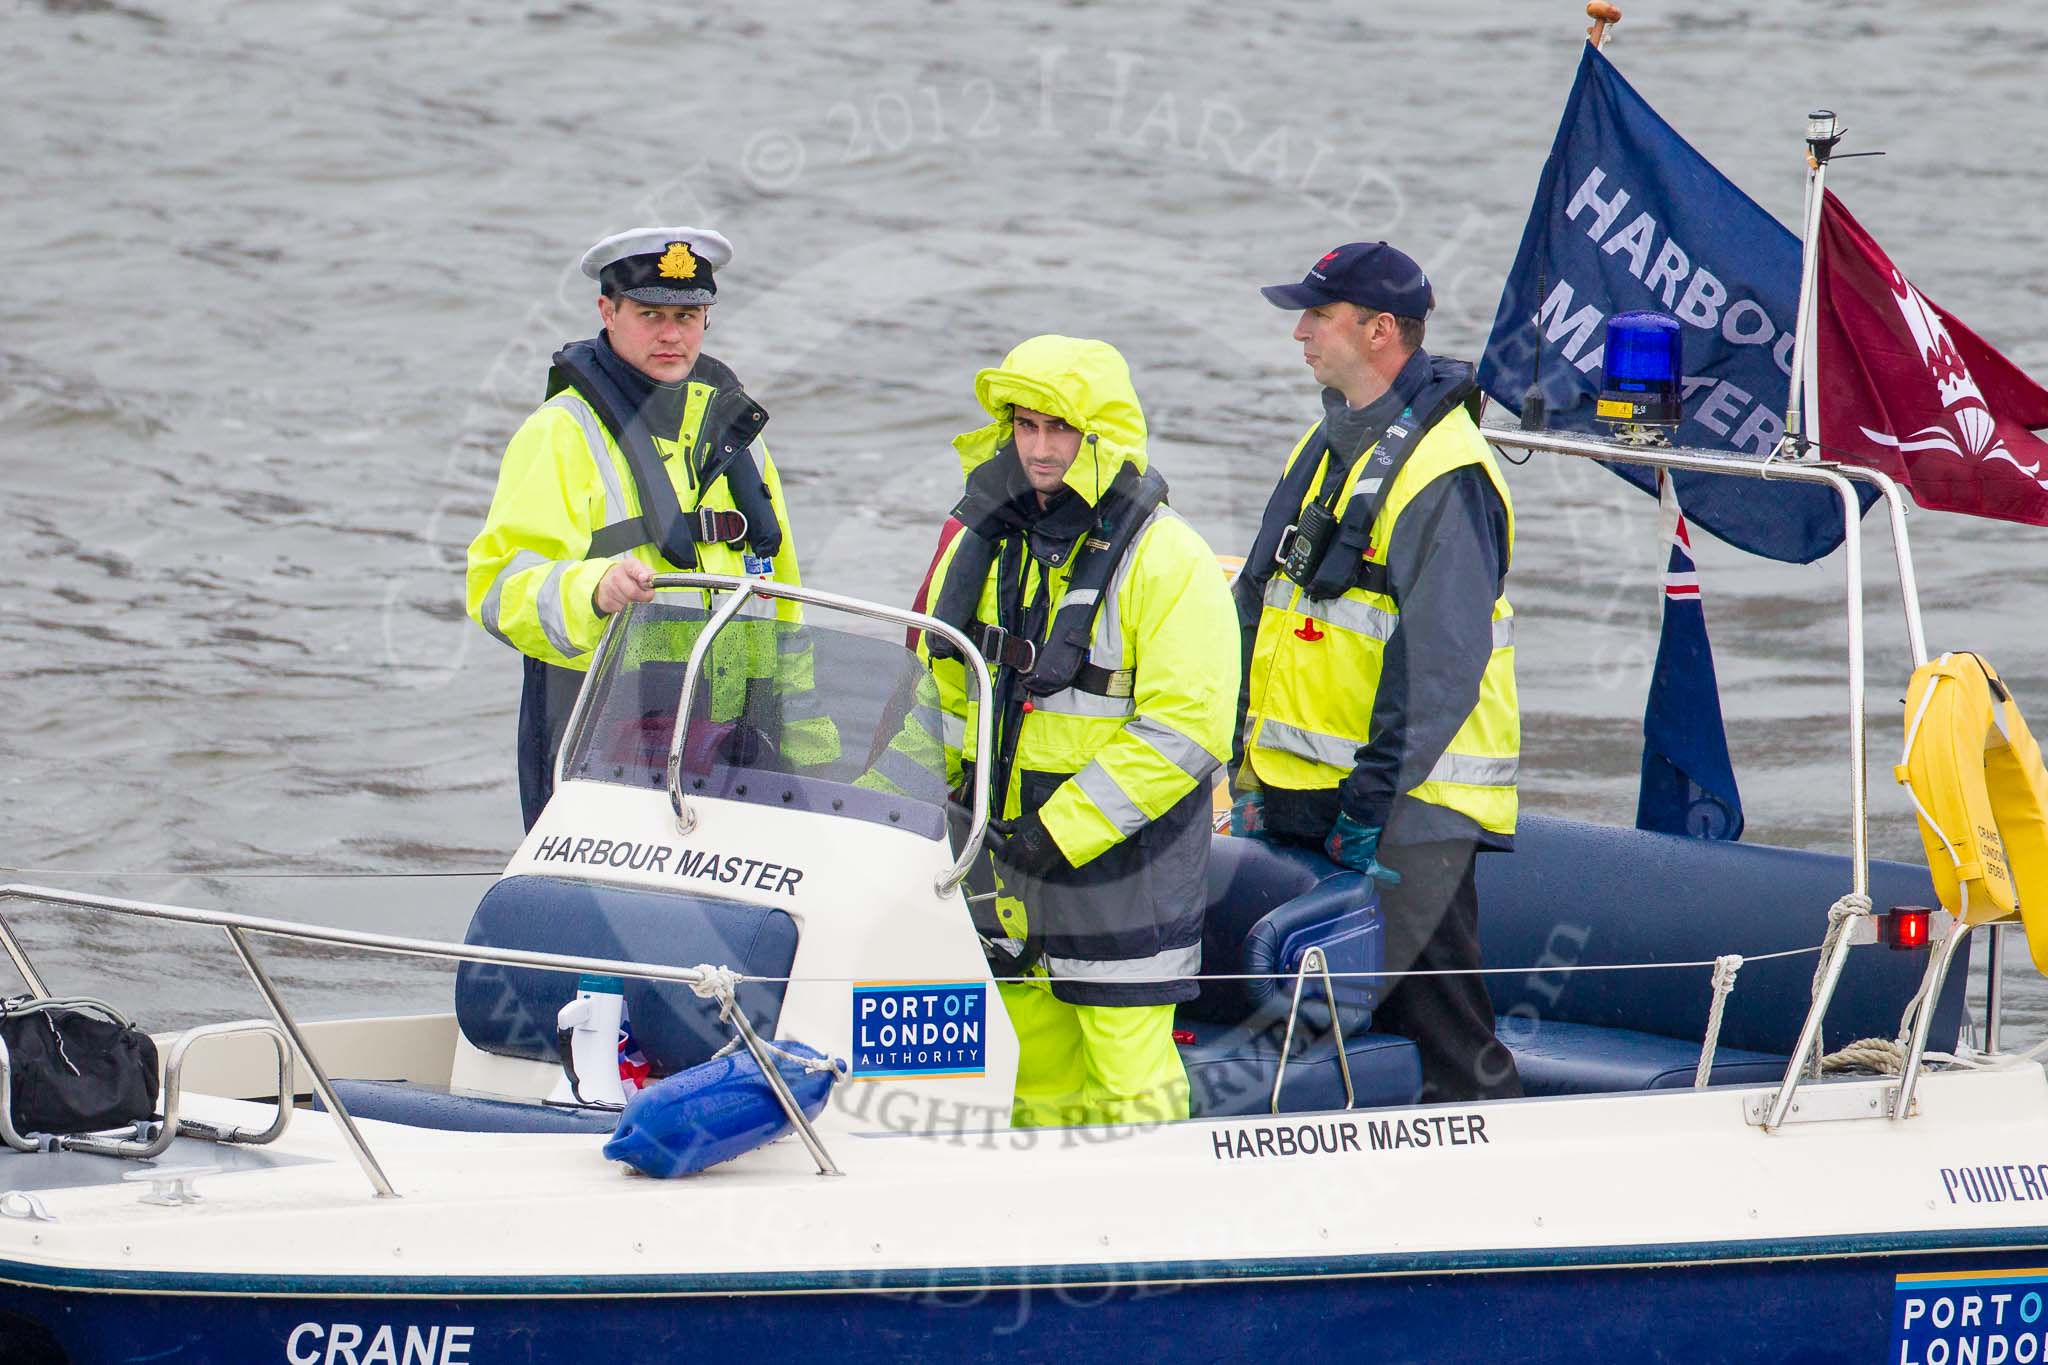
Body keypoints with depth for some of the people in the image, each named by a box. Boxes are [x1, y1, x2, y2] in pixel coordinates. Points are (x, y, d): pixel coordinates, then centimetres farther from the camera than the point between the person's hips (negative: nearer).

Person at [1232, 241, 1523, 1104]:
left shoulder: (1442, 469, -14)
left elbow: (1442, 661, -19)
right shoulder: (1327, 447, 15)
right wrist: (1251, 777, 15)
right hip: (1303, 798, 9)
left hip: (1408, 807, -9)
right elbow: (1257, 610, 20)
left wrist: (1373, 801, -21)